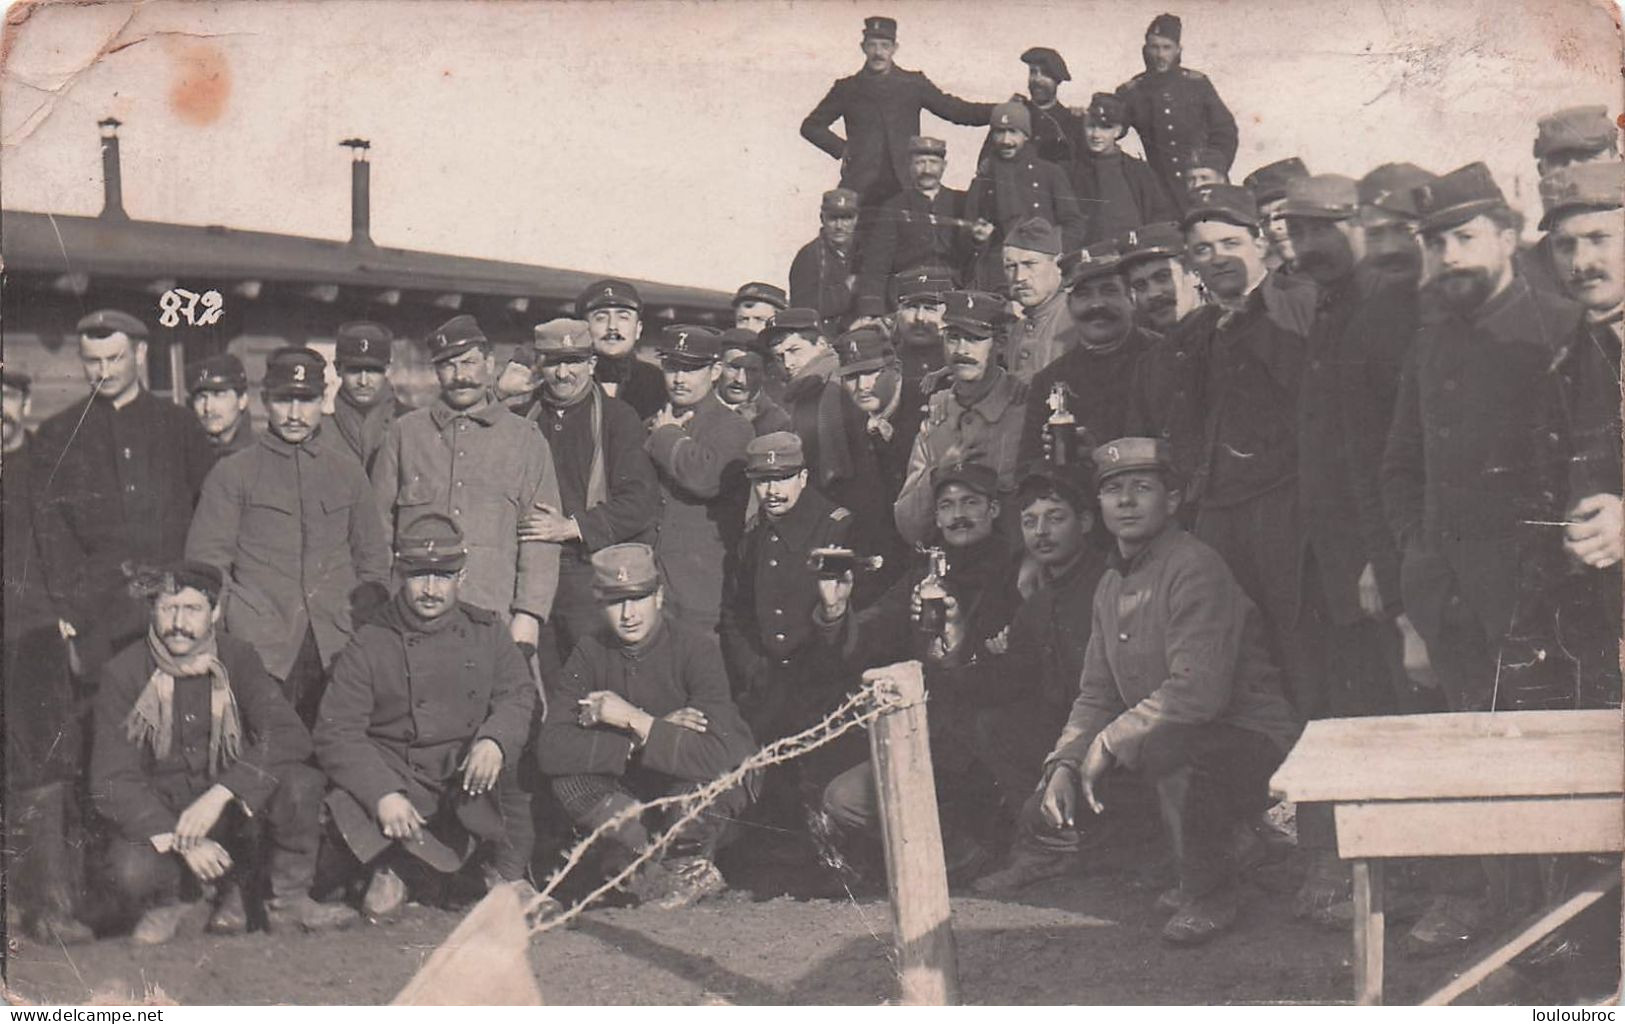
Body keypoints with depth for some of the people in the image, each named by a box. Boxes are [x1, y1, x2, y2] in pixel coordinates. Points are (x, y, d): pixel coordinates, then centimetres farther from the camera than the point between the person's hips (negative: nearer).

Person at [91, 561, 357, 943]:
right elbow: (111, 782, -14)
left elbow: (290, 736, -19)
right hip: (157, 818, -1)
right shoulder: (123, 674, -10)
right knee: (133, 872, -34)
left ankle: (290, 900, -7)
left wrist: (220, 794, -33)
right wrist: (180, 840, -28)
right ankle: (166, 907, 3)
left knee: (301, 782, -28)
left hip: (233, 810, 1)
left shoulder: (236, 659, -6)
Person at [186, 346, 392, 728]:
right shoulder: (232, 473, 9)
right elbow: (207, 561, 7)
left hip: (337, 649, 2)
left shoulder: (346, 469, 17)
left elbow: (374, 556, 22)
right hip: (263, 649, -2)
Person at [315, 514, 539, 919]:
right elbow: (336, 732, -8)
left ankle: (508, 870, -3)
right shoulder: (369, 644, -1)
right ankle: (386, 870, 7)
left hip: (470, 781, 1)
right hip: (398, 779, -1)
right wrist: (383, 794, -23)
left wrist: (495, 740, -25)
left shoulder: (487, 631, 8)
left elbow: (518, 694, -1)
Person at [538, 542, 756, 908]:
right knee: (567, 778, -22)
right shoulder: (592, 654, -11)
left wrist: (635, 721, -32)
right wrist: (648, 736, -30)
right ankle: (648, 859, -5)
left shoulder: (697, 648, -23)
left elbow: (716, 755, -36)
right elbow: (551, 748, -24)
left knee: (699, 788, -37)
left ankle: (690, 866, -4)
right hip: (641, 780, 3)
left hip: (726, 780, -3)